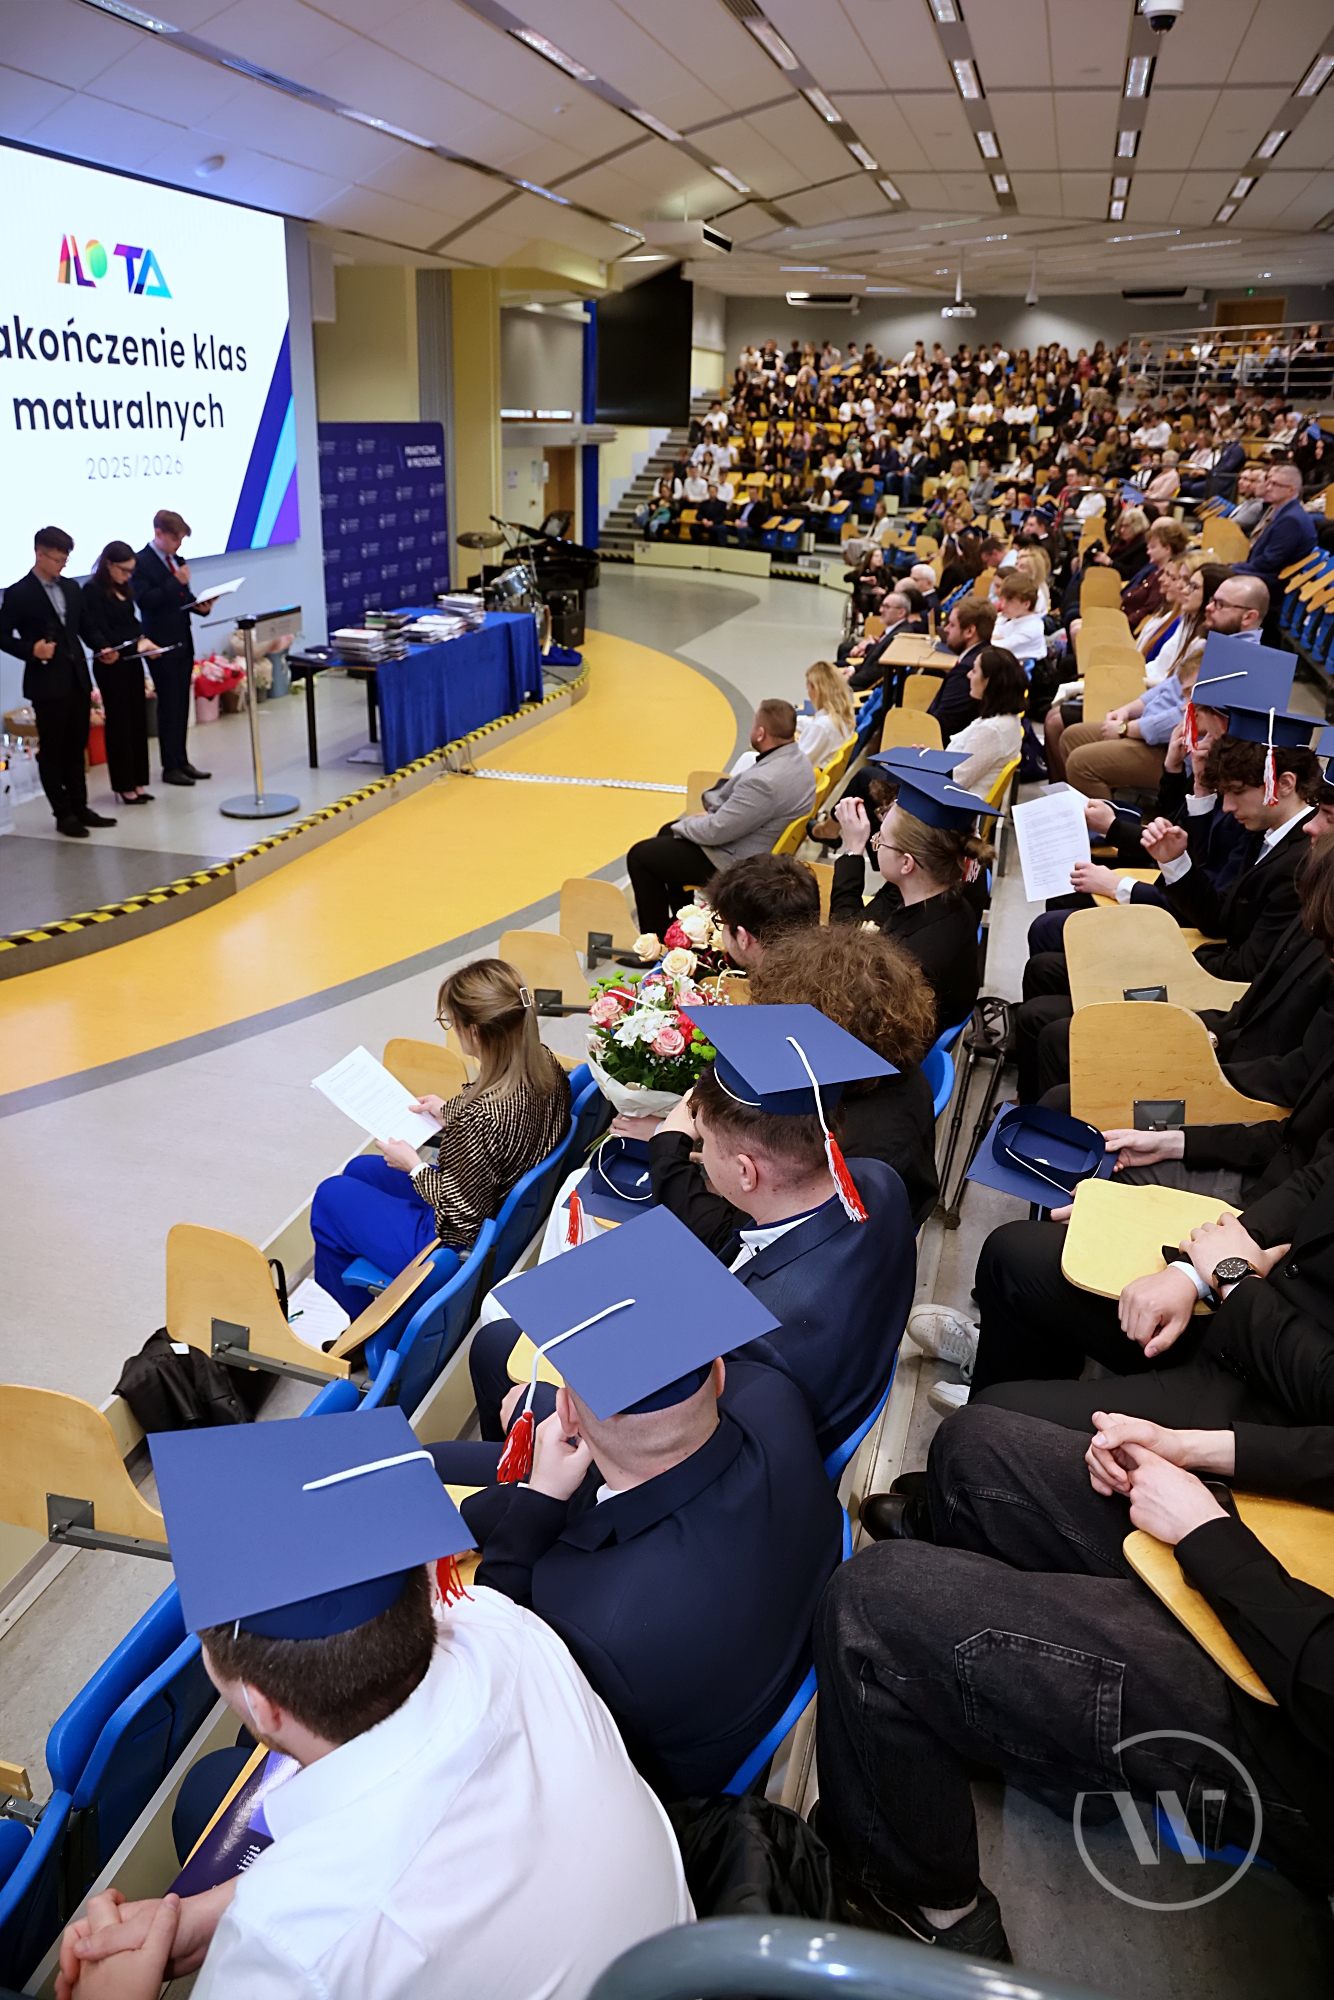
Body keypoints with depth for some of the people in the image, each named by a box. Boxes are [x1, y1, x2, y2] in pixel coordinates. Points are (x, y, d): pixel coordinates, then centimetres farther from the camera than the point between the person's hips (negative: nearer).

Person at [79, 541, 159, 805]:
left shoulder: (122, 590, 12)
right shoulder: (93, 590, -9)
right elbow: (92, 630, -15)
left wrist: (143, 640, -3)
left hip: (131, 662, 7)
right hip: (111, 665, -7)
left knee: (138, 721, 9)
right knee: (119, 723, 0)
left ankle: (137, 781, 17)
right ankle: (124, 786, 8)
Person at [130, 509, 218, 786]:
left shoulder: (177, 561, 14)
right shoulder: (141, 562, -9)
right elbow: (143, 600, -18)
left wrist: (200, 606, 0)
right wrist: (175, 582, -21)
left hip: (183, 641, 7)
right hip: (162, 645, -7)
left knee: (182, 704, 10)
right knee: (168, 706, -3)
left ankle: (182, 761, 18)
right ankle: (170, 767, 3)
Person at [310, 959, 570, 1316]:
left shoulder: (482, 1116, -38)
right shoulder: (546, 1064, -14)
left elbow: (462, 1212, -26)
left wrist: (413, 1166, -12)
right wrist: (449, 1115, 5)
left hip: (455, 1248, -9)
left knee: (331, 1196, 14)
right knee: (358, 1169, 27)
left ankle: (364, 1326, 36)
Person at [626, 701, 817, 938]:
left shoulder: (765, 781, -34)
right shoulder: (798, 758, -3)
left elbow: (716, 831, -27)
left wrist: (682, 825, -8)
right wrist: (713, 814, 1)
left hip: (736, 862, -10)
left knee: (640, 856, 2)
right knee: (668, 833, 28)